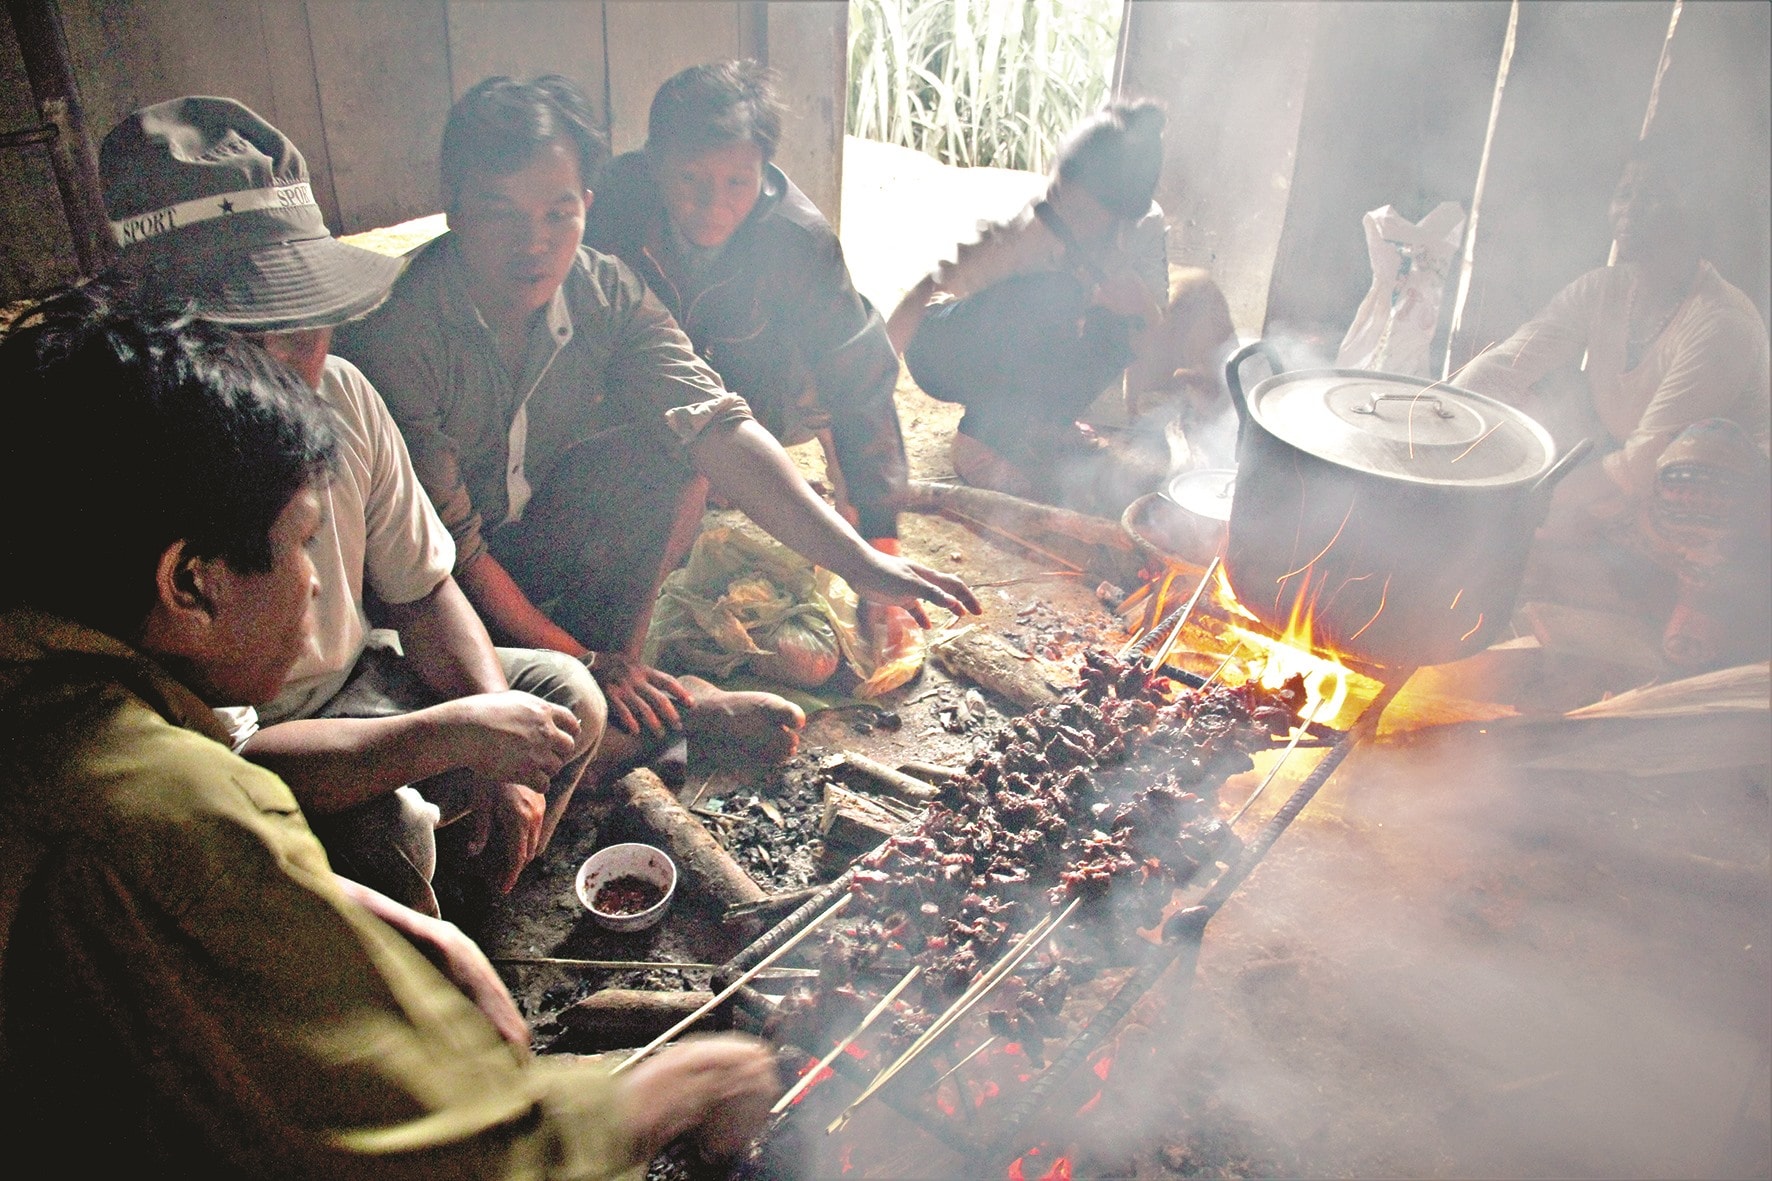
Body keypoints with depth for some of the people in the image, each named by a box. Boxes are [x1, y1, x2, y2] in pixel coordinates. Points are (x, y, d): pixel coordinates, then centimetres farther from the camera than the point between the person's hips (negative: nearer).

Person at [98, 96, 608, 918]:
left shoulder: (340, 394, -10)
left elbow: (422, 592, 1)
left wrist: (502, 758, -11)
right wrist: (456, 734, -31)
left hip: (351, 687, 7)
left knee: (564, 697, -3)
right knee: (383, 828, -31)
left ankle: (474, 914, 20)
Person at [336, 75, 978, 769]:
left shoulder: (608, 293, -12)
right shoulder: (394, 335, -27)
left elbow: (717, 425, -23)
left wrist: (857, 561, -34)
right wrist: (579, 661, -22)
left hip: (540, 545, 5)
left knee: (677, 442, -17)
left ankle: (620, 669, -14)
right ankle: (673, 705, -5)